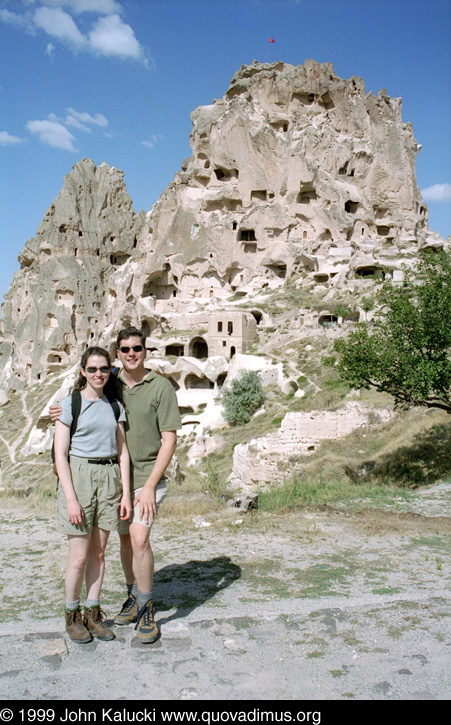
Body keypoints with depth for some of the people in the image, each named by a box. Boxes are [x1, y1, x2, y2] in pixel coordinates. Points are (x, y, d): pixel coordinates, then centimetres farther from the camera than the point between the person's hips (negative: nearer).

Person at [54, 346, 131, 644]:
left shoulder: (115, 406, 9)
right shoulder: (70, 404, -4)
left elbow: (122, 451, 9)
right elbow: (60, 454, -7)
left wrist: (126, 494, 3)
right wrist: (71, 498, -14)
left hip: (109, 478, 4)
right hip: (78, 477, -4)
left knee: (99, 553, 11)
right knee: (80, 557, 1)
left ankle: (93, 613, 25)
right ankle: (72, 615, 22)